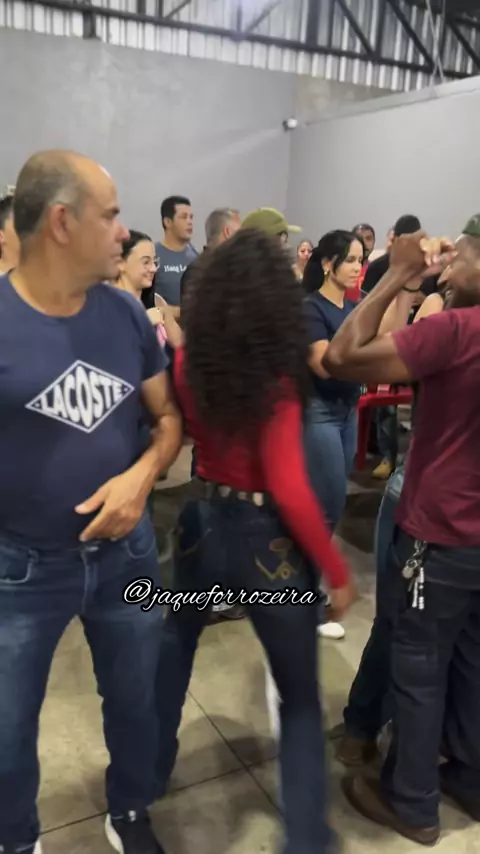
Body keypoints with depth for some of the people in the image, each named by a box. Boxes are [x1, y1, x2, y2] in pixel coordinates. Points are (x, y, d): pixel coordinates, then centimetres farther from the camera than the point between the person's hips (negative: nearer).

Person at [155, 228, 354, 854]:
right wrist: (336, 571, -13)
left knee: (172, 653, 29)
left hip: (201, 524, 5)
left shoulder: (188, 362, -7)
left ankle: (149, 772, 48)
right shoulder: (277, 376, -21)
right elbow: (289, 490, -23)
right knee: (300, 697, 15)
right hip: (265, 539, -5)